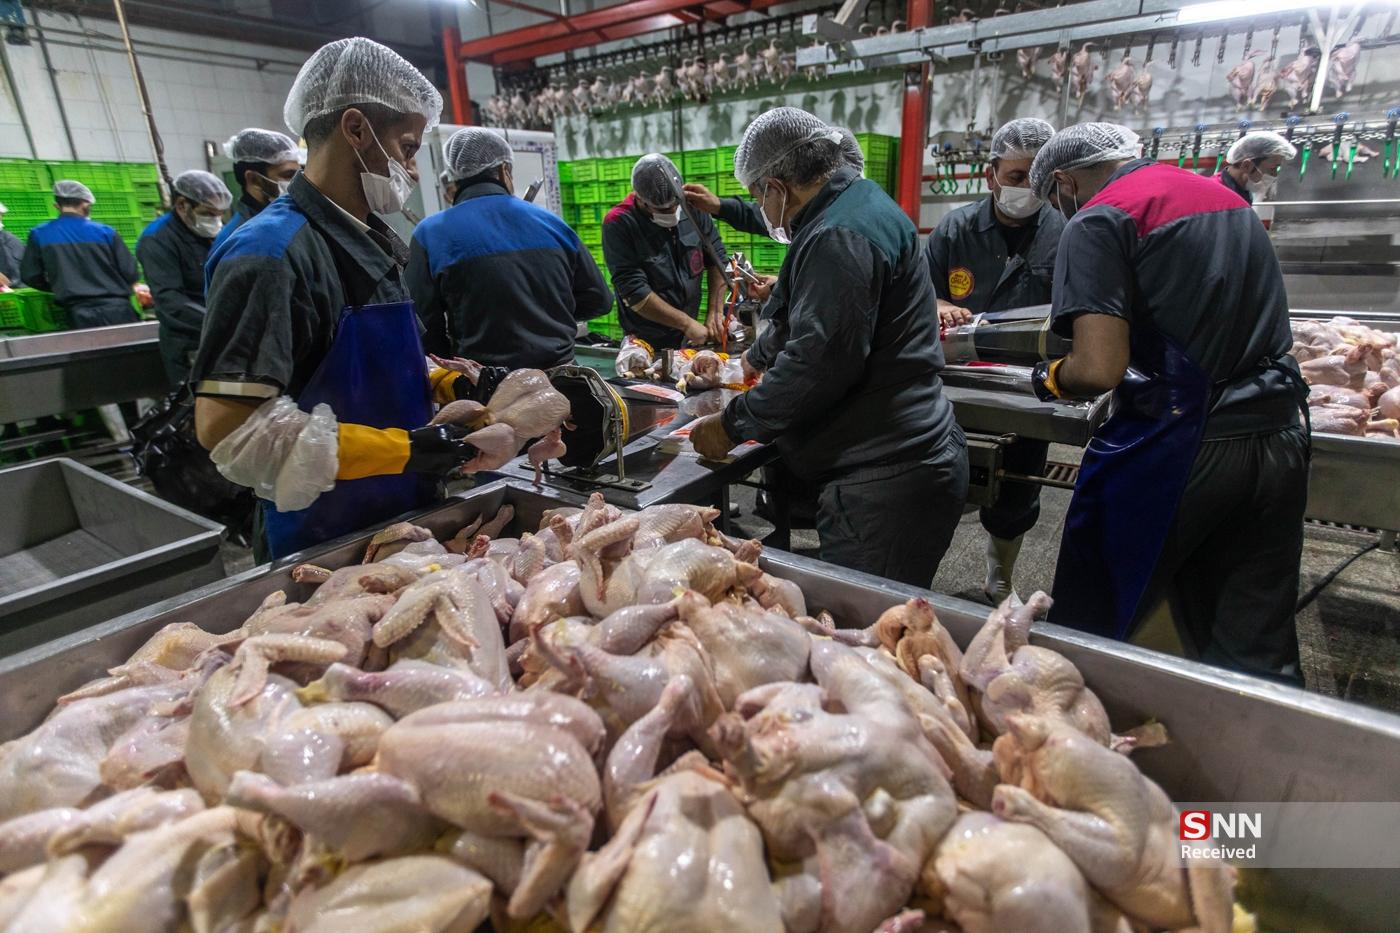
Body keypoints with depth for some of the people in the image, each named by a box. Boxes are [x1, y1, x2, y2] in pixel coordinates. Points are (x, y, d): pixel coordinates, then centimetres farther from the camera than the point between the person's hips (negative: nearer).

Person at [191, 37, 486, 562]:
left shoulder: (366, 241, 8)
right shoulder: (272, 252, -19)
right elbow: (226, 426, -25)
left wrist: (450, 383, 0)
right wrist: (400, 449, -25)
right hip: (322, 545, -8)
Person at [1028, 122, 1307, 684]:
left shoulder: (1098, 221, -8)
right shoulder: (1225, 196, 18)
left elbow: (1100, 368, -19)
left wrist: (1053, 378, 2)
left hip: (1175, 445, -7)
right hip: (1277, 441, 8)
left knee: (1087, 637, 10)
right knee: (1258, 660, 16)